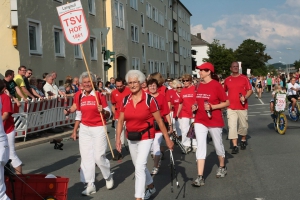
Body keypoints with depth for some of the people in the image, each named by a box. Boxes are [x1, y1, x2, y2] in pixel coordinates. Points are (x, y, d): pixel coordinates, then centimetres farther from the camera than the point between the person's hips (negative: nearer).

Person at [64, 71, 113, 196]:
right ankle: (90, 185, 13)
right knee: (86, 156, 4)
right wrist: (69, 111, 4)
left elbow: (108, 114, -6)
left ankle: (108, 177, 23)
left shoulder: (99, 94, -9)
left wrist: (103, 111, -27)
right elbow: (75, 106, 24)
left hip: (99, 129, -4)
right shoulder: (79, 96, 2)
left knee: (99, 157, -6)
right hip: (84, 129, 4)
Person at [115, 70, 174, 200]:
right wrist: (118, 138, -4)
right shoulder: (125, 100, -2)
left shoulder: (149, 99, -15)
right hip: (131, 138, 6)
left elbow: (159, 121, -10)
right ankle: (151, 187, 43)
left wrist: (167, 139, -7)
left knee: (139, 166, -14)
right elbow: (120, 121, 4)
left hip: (145, 136, -5)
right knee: (139, 166, 19)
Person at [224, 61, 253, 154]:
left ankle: (243, 140, 36)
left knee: (244, 125, 10)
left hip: (242, 106, 0)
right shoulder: (227, 79, 7)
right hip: (231, 107, 1)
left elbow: (250, 90, 0)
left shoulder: (244, 78, 1)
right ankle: (235, 146, -2)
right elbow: (224, 92, 18)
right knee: (232, 126, -7)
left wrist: (245, 97, -16)